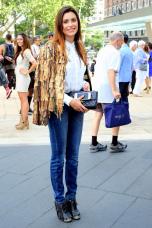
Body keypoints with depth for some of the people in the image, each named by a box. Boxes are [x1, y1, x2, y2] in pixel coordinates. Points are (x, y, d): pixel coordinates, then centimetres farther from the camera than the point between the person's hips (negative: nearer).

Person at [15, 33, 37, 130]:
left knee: (24, 100, -5)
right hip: (19, 78, 9)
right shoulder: (20, 51, 13)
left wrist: (27, 71, -15)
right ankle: (24, 120, 17)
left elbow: (35, 63, -26)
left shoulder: (26, 51, -14)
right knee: (22, 100, 11)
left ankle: (24, 122, 0)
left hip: (23, 78, -9)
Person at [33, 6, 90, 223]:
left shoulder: (79, 49, 11)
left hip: (77, 106, 6)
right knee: (59, 156, 4)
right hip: (58, 106, -6)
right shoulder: (51, 49, -10)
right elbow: (46, 82, -14)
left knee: (73, 156, 12)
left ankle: (71, 197, 26)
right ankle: (60, 201, 20)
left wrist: (84, 84, 2)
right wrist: (69, 101, -18)